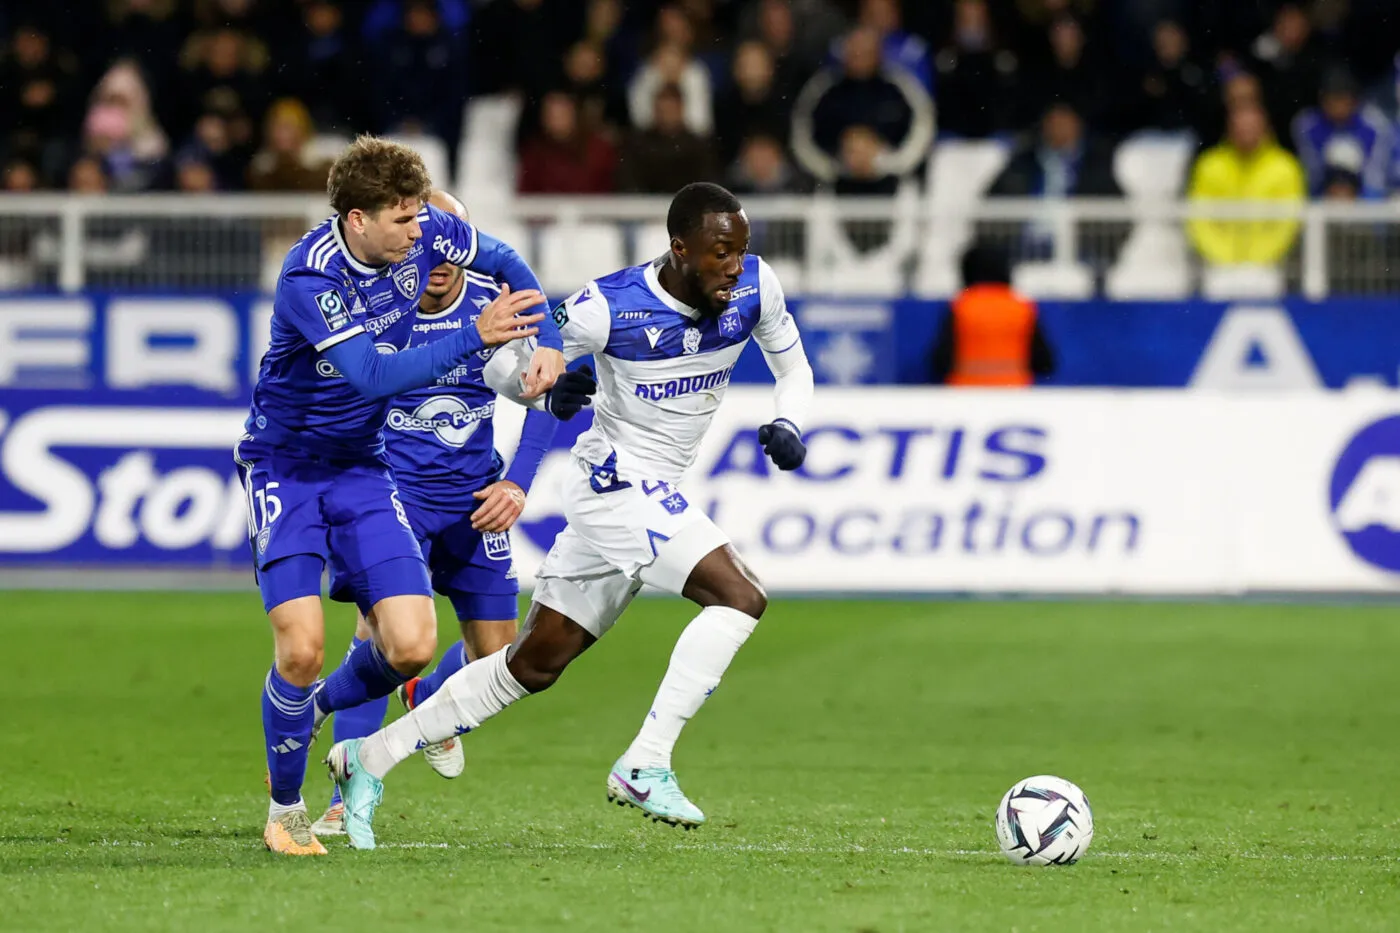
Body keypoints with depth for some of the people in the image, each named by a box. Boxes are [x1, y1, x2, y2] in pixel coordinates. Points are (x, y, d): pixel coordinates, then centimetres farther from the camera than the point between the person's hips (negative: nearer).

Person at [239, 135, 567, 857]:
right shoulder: (310, 277, -27)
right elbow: (374, 376, -35)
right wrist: (474, 337, -39)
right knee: (301, 647, -17)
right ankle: (285, 810, 5)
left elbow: (505, 264, 11)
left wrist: (547, 341, -1)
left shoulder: (422, 235, -9)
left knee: (412, 646, -8)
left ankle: (318, 714, 24)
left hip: (361, 470, 5)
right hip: (285, 467, -5)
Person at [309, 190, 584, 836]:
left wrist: (517, 481, -7)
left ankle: (427, 701, 43)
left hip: (474, 494, 3)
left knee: (496, 657, 7)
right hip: (393, 487, -3)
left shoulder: (495, 301, -8)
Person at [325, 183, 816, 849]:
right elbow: (501, 370, -6)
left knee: (536, 664, 11)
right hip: (617, 481, -7)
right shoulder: (611, 307, -18)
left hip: (656, 495, 7)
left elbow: (793, 368, 13)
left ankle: (369, 758, 20)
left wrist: (787, 426, -8)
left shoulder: (754, 288, -5)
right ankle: (644, 768, -20)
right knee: (740, 597, -23)